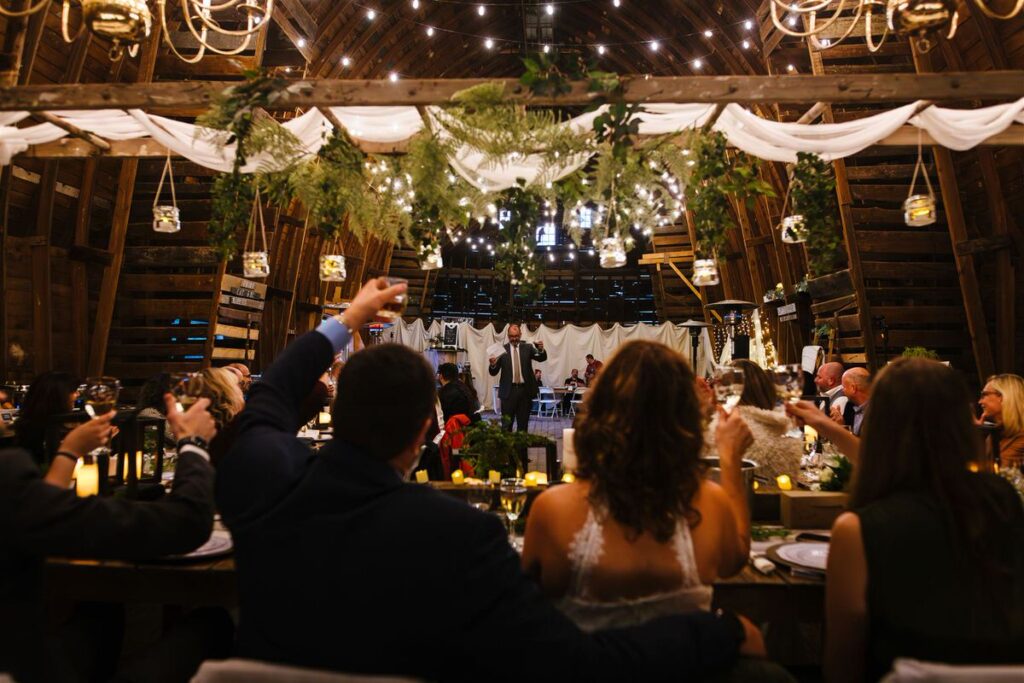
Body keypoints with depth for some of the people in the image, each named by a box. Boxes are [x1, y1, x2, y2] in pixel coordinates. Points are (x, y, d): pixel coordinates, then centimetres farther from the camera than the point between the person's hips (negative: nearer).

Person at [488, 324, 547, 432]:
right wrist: (493, 365, -22)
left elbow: (542, 358, -6)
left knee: (523, 423, 9)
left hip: (525, 390, 1)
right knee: (506, 424, 2)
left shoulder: (528, 348, 5)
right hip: (508, 390, -1)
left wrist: (541, 350, -28)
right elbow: (494, 372, 1)